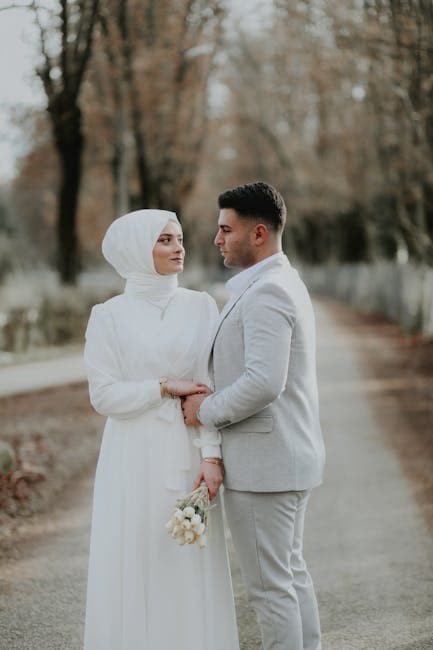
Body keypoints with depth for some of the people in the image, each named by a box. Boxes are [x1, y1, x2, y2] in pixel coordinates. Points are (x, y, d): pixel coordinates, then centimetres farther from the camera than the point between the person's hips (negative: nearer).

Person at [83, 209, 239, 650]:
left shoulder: (200, 307, 4)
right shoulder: (109, 316, 0)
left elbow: (211, 386, -2)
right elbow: (103, 395, -6)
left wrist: (211, 454, -12)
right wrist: (168, 389, -10)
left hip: (188, 453, 1)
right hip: (134, 458, -1)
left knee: (192, 571, 4)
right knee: (135, 569, 2)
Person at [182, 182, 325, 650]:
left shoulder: (265, 292, -19)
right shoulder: (286, 283, 14)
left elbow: (264, 382, -29)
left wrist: (207, 410, -15)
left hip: (263, 463, -11)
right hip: (292, 455, 11)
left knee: (269, 585, -1)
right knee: (291, 573, 17)